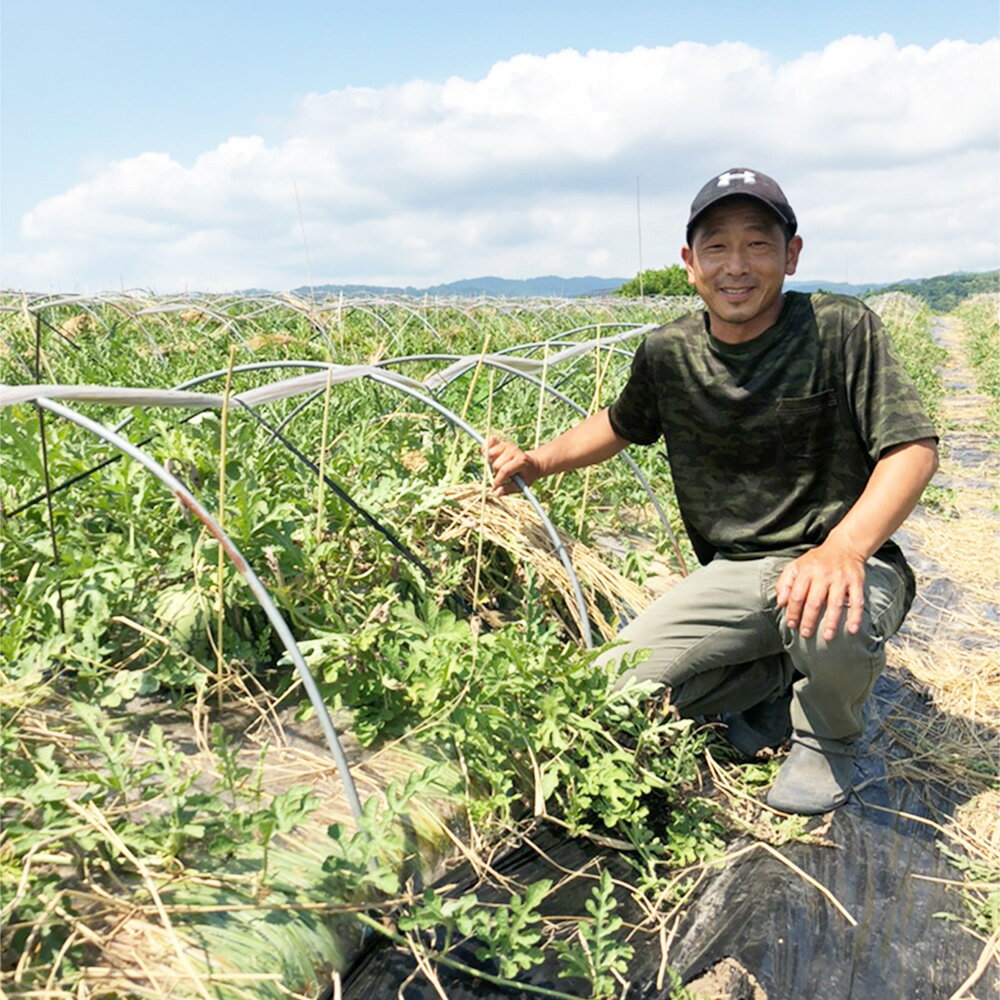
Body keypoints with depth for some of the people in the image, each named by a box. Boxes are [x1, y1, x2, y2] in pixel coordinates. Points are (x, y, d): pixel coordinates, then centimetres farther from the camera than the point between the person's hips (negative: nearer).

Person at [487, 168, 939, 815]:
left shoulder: (842, 330, -11)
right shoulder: (668, 355, 1)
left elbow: (914, 448, -17)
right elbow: (622, 425, 21)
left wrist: (844, 548, -36)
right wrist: (536, 463, 5)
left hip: (848, 562, -3)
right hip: (736, 575, 4)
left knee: (828, 623, -40)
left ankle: (827, 738, -1)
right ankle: (780, 680, 12)